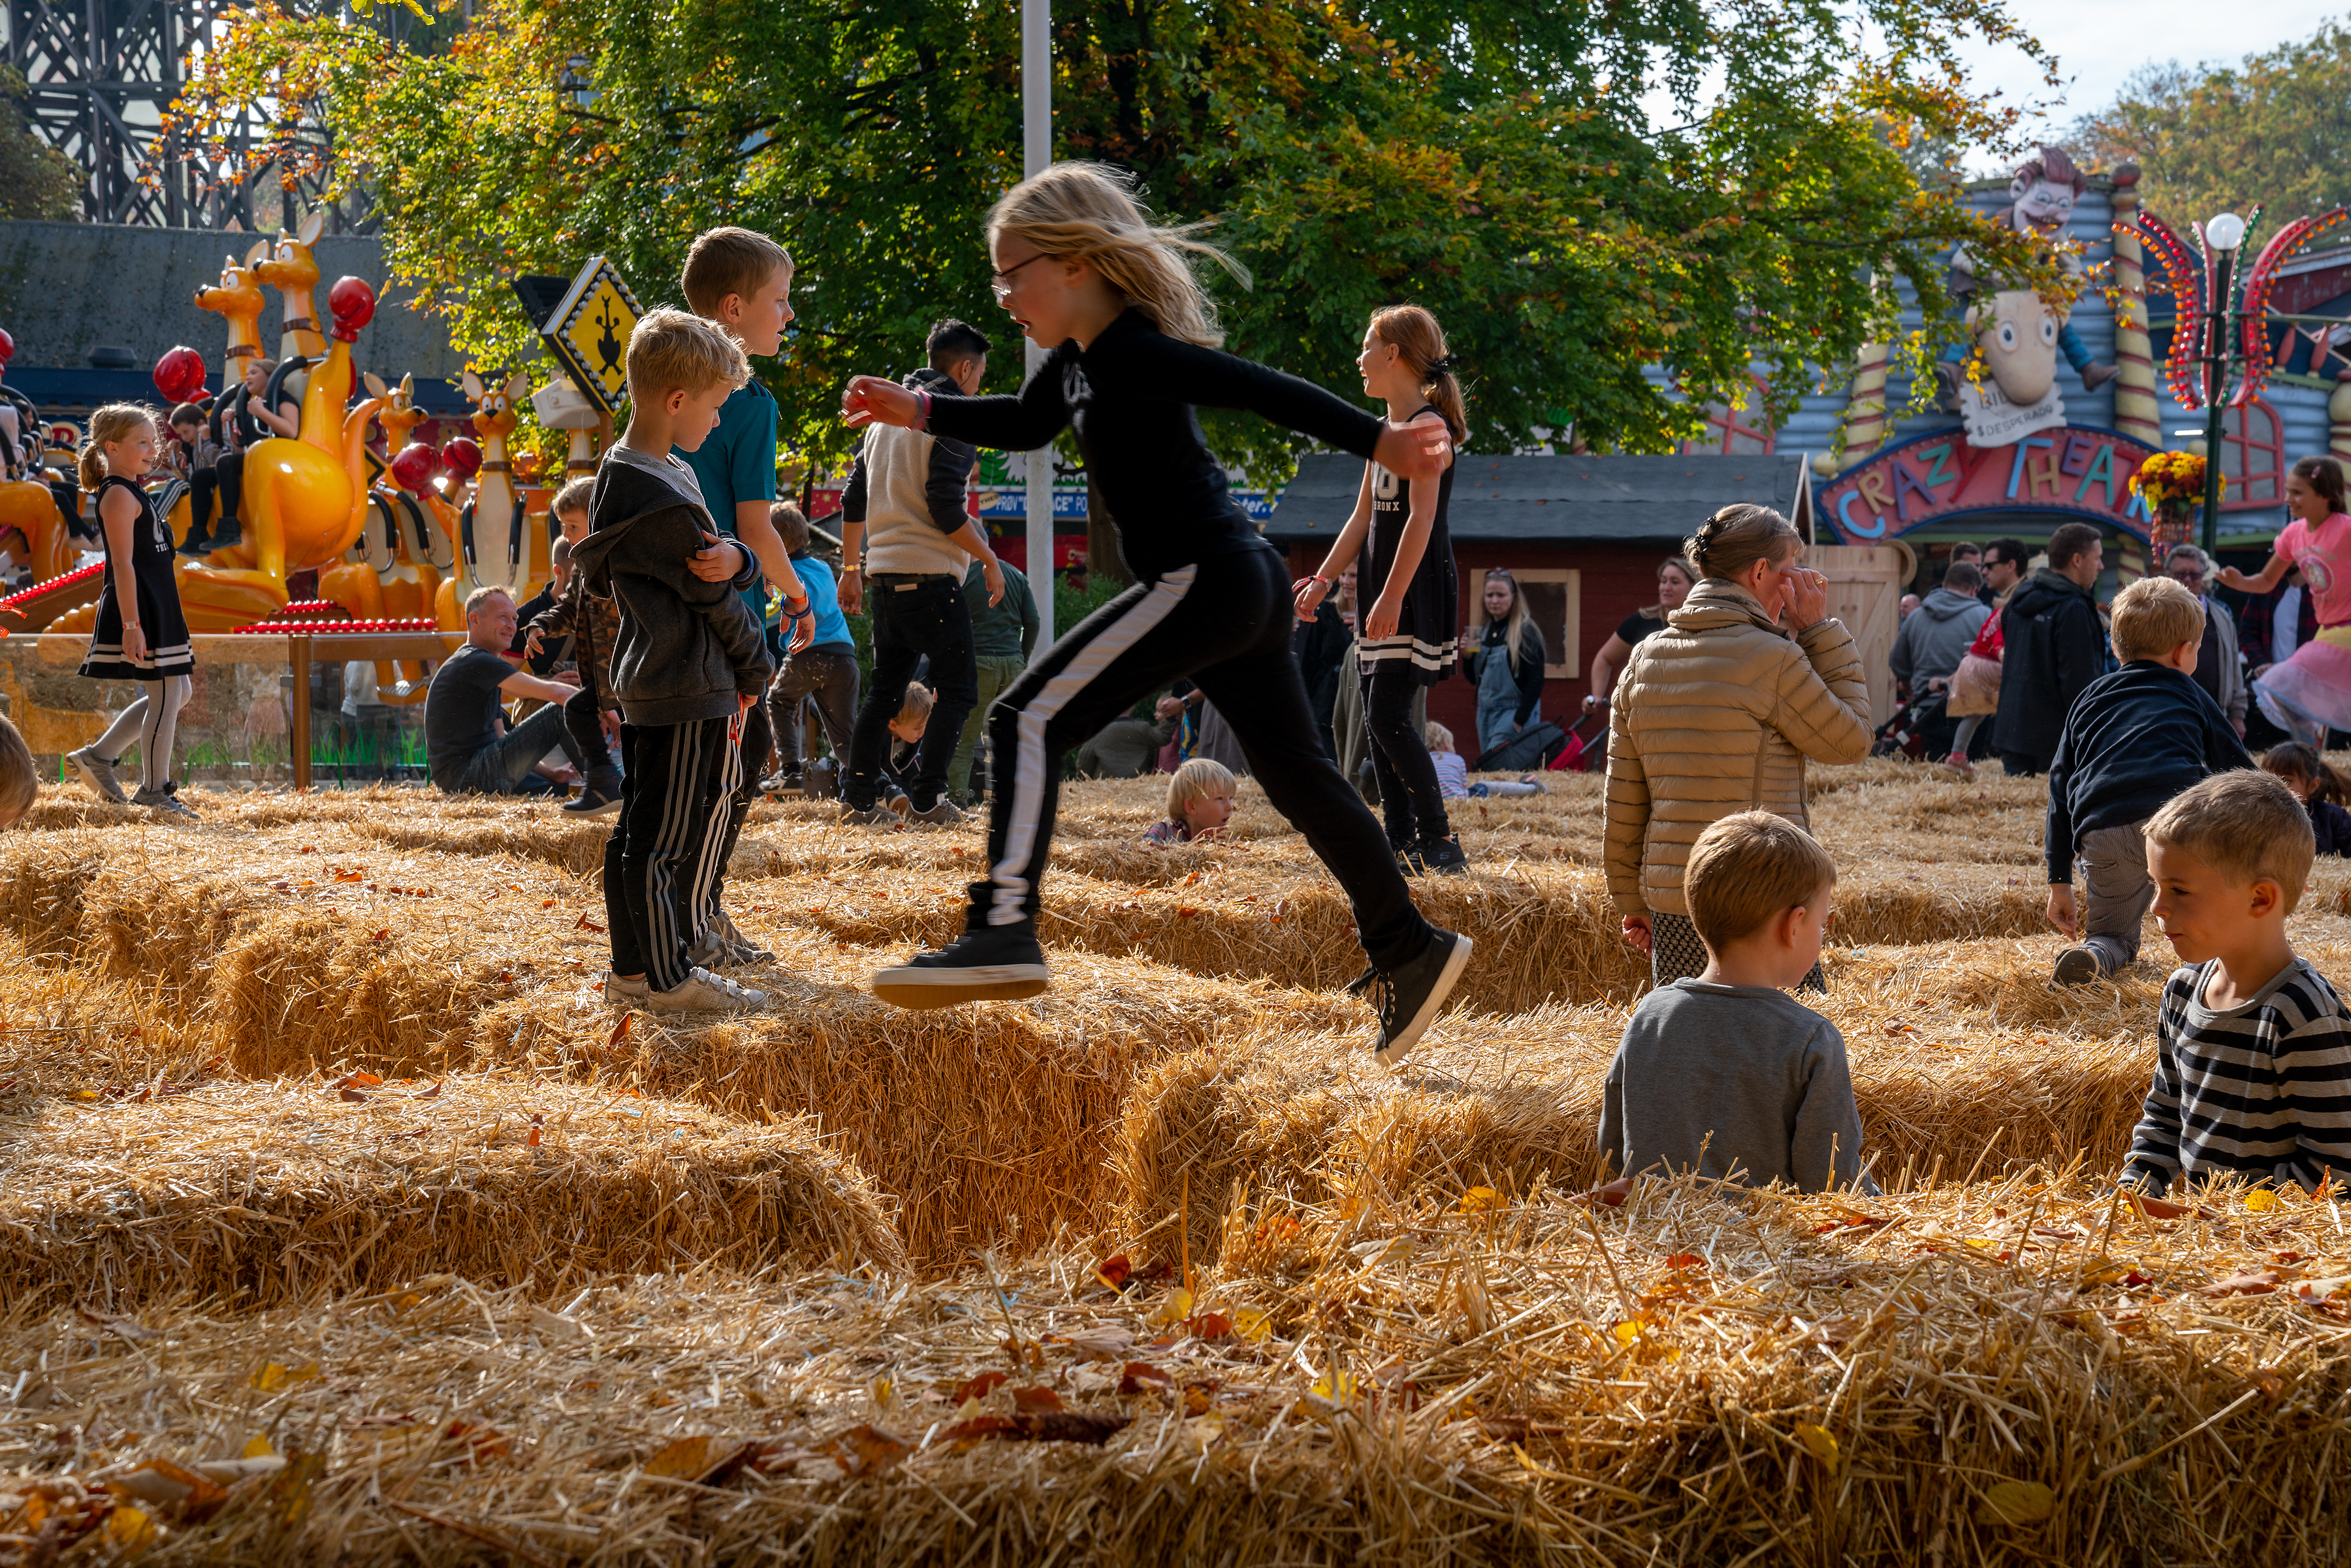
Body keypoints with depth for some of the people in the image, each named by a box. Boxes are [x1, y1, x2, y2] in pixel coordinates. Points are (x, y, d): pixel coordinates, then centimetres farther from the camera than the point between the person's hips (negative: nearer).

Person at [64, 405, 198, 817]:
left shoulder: (134, 493, 18)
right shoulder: (119, 495, -13)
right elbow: (122, 563, -19)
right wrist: (131, 625, -24)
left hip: (158, 608, 11)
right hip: (137, 608, -10)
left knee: (176, 692, 15)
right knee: (166, 694, -7)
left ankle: (99, 755, 20)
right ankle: (155, 791, 2)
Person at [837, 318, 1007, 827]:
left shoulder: (886, 417, 17)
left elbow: (853, 500, 18)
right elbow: (945, 509, -17)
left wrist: (851, 568, 24)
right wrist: (989, 560, -6)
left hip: (884, 575, 8)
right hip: (930, 576, -8)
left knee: (884, 692, 13)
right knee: (958, 691, 0)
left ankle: (857, 801, 10)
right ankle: (925, 798, -6)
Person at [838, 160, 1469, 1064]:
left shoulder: (1128, 351, -15)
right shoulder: (1081, 356, 14)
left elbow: (1261, 390, -23)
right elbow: (1026, 425, 32)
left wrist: (1377, 442, -31)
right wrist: (921, 413, 22)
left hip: (1203, 580, -10)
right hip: (1247, 584, 10)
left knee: (1028, 720, -12)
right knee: (1295, 776, 19)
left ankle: (1003, 935, -22)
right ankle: (1409, 953, 27)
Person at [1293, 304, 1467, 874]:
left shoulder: (1427, 425, -11)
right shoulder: (1385, 431, 17)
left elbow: (1422, 517, -18)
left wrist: (1393, 596, -24)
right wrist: (1322, 580, 15)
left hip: (1420, 593, -9)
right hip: (1385, 595, 9)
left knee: (1388, 716, -15)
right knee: (1377, 721, 6)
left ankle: (1441, 843, -11)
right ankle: (1403, 845, 9)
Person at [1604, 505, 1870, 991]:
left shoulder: (1645, 659, 9)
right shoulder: (1772, 658, -10)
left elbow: (1623, 801, 12)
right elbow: (1850, 741, 2)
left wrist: (1632, 899, 20)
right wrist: (1822, 633, 4)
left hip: (1669, 904, 6)